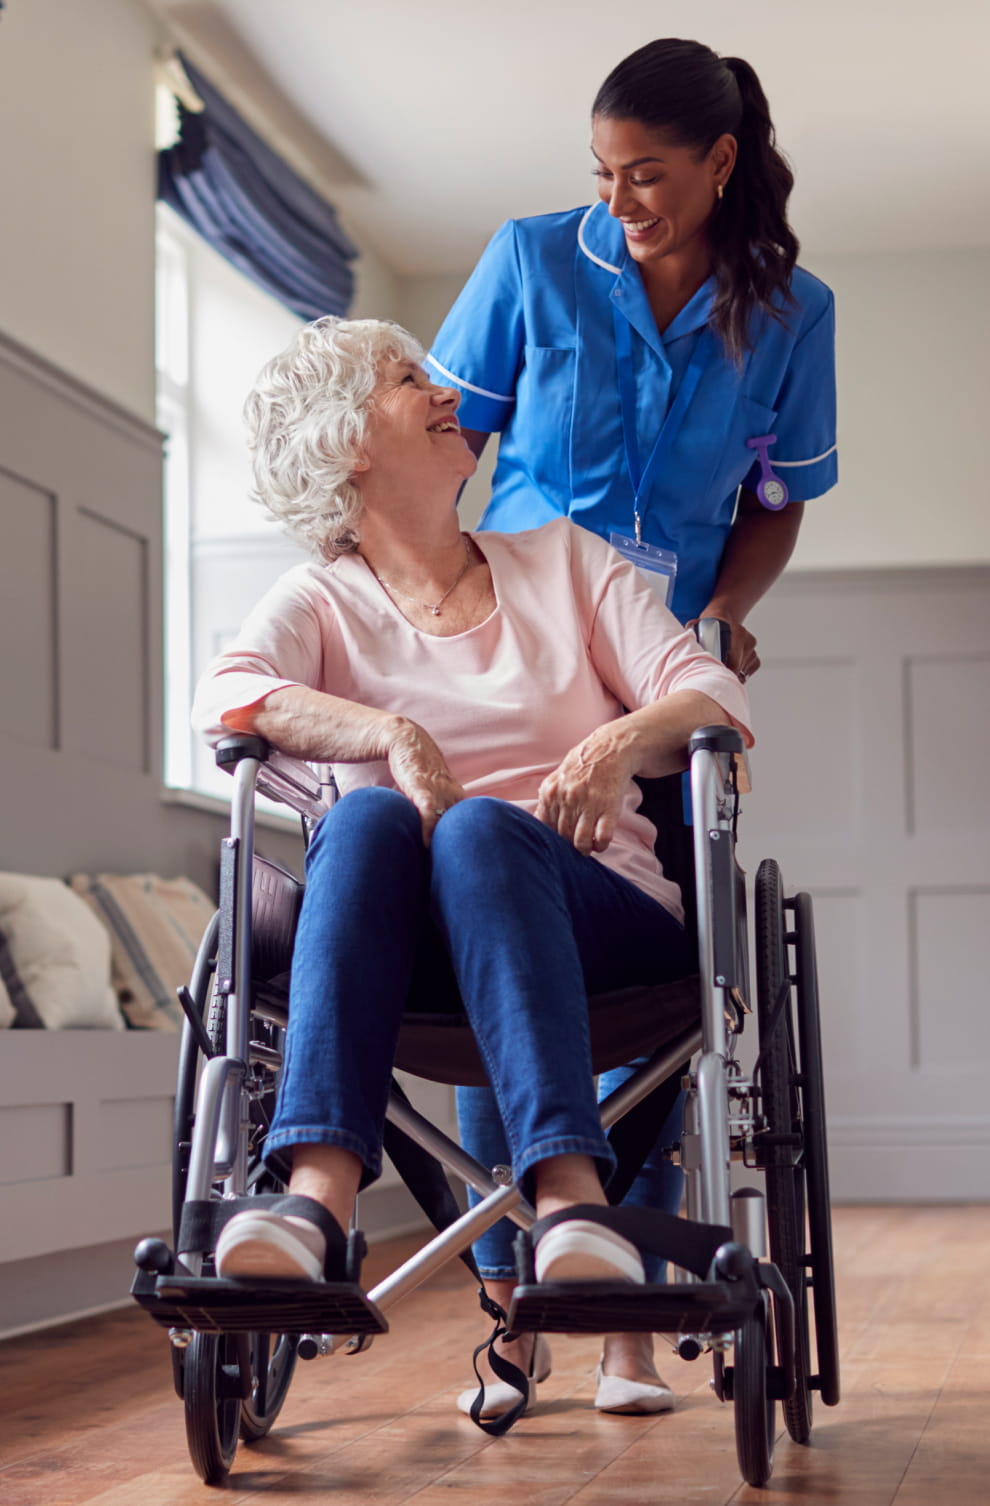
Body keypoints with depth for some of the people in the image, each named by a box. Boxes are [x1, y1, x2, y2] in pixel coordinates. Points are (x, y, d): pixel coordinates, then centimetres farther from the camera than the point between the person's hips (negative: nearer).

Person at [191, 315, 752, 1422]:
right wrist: (392, 732, -24)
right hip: (421, 955, 0)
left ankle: (572, 1203, -53)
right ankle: (317, 1198, -52)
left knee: (483, 827, -33)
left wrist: (622, 744, -15)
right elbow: (225, 695, -7)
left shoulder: (562, 560, 22)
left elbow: (711, 693, 8)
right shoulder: (322, 601, 17)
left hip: (601, 921, 0)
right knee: (367, 816, -33)